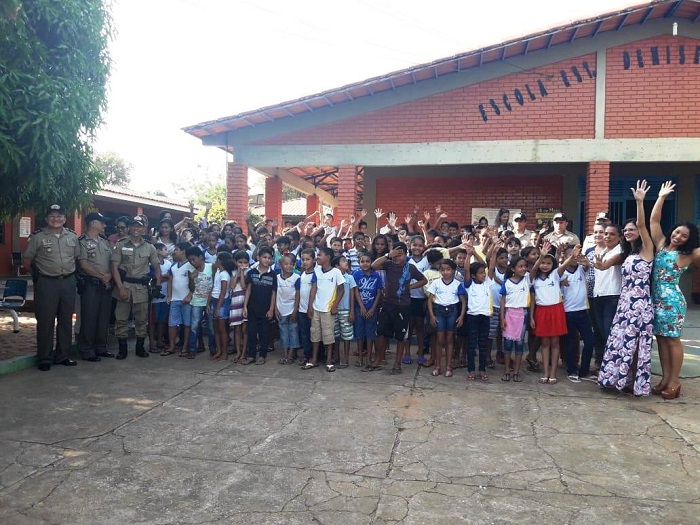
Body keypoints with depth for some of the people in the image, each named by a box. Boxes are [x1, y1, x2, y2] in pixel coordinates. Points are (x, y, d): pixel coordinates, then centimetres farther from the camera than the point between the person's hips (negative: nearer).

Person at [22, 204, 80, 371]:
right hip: (46, 284, -4)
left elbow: (77, 257, 18)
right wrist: (38, 274, 5)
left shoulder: (72, 236, 8)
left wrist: (71, 273, 10)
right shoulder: (37, 237, -3)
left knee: (66, 321, 10)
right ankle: (44, 359, 11)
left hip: (68, 282, 4)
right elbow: (26, 261, 2)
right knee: (45, 322, 1)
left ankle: (62, 356, 21)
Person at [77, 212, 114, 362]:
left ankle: (101, 348, 19)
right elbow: (83, 265, -12)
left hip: (106, 285, 7)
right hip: (90, 285, -6)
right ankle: (87, 351, 5)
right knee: (89, 318, -2)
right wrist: (101, 276, -10)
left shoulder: (105, 242, 16)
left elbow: (112, 261, 14)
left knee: (104, 318, 10)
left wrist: (109, 275, -5)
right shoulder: (83, 241, -5)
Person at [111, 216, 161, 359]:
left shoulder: (149, 247, 7)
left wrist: (158, 285, 0)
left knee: (142, 319, 6)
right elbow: (114, 267, -2)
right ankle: (122, 348, 10)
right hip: (124, 284, -1)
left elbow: (157, 267, 13)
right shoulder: (121, 245, 1)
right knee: (121, 318, 1)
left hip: (142, 287, 1)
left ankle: (140, 347, 18)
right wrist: (121, 287, -11)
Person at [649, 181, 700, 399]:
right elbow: (654, 220, 4)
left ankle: (674, 381, 10)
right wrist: (661, 197, 1)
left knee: (672, 340, 1)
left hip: (672, 299, -5)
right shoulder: (661, 245, 7)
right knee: (661, 339, 9)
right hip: (656, 298, 5)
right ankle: (665, 378, 18)